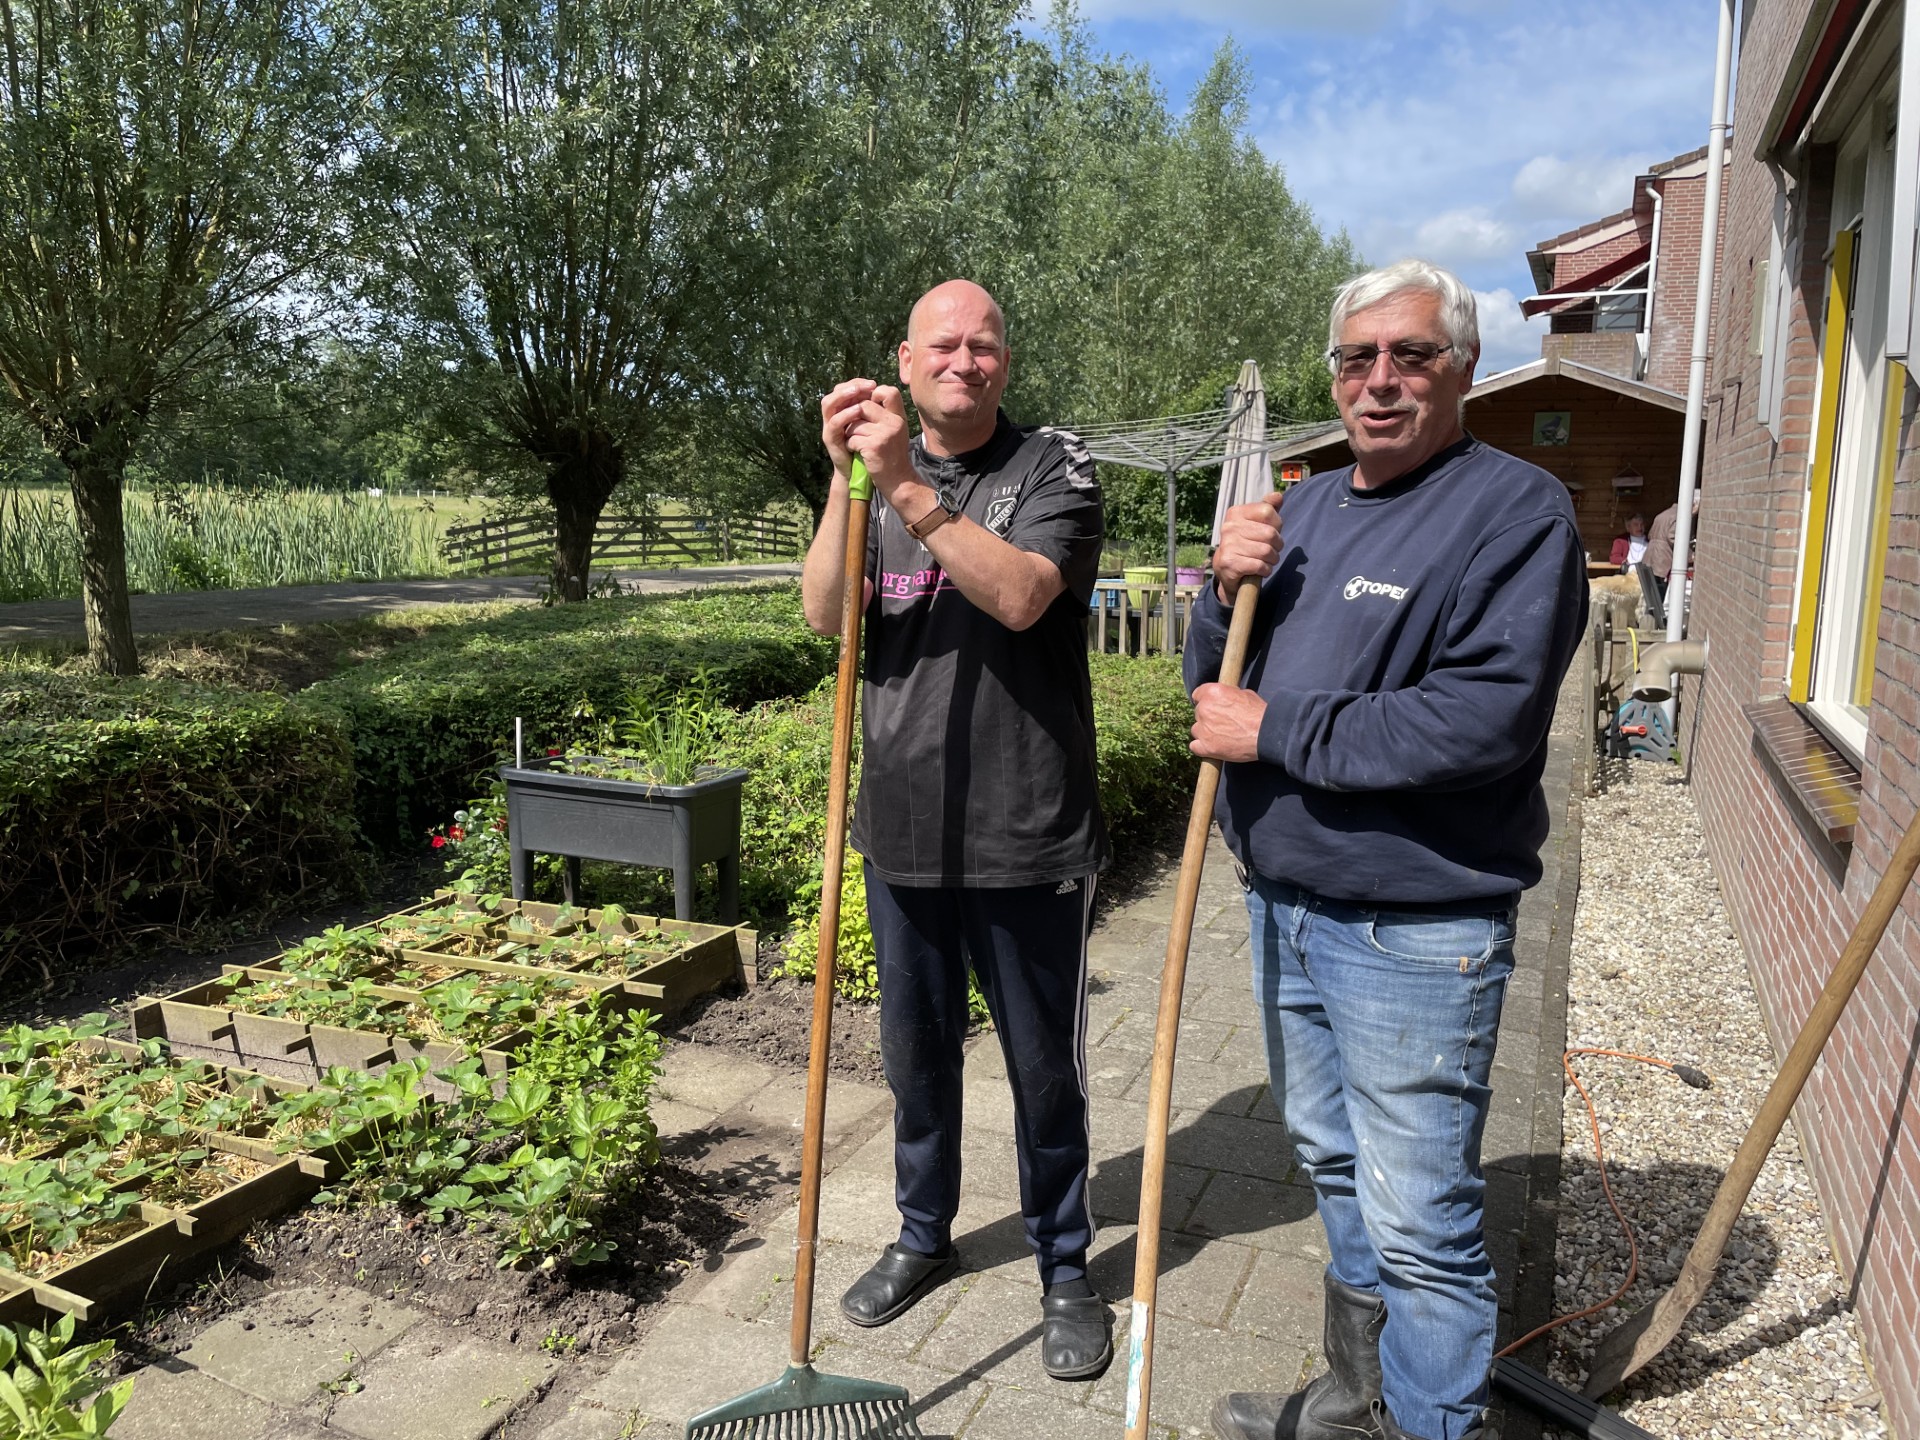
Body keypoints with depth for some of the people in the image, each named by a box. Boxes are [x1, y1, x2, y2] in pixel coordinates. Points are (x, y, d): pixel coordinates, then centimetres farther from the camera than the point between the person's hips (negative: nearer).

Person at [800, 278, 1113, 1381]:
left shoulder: (1054, 467, -4)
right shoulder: (878, 473, 9)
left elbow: (1018, 596, -22)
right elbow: (826, 616, -6)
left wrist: (904, 484, -26)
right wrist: (847, 477, -16)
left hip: (1027, 837, -4)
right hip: (905, 832, 4)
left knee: (1045, 1066, 10)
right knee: (916, 1052, 19)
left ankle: (1066, 1266, 31)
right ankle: (926, 1235, 41)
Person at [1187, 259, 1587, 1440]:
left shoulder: (1518, 510, -11)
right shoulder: (1306, 506, 12)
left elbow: (1486, 721, -25)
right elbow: (1217, 685, 13)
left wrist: (1277, 735, -19)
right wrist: (1229, 595, -8)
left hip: (1416, 931, -7)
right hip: (1285, 903, 8)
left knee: (1419, 1221, 3)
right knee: (1336, 1167, 22)